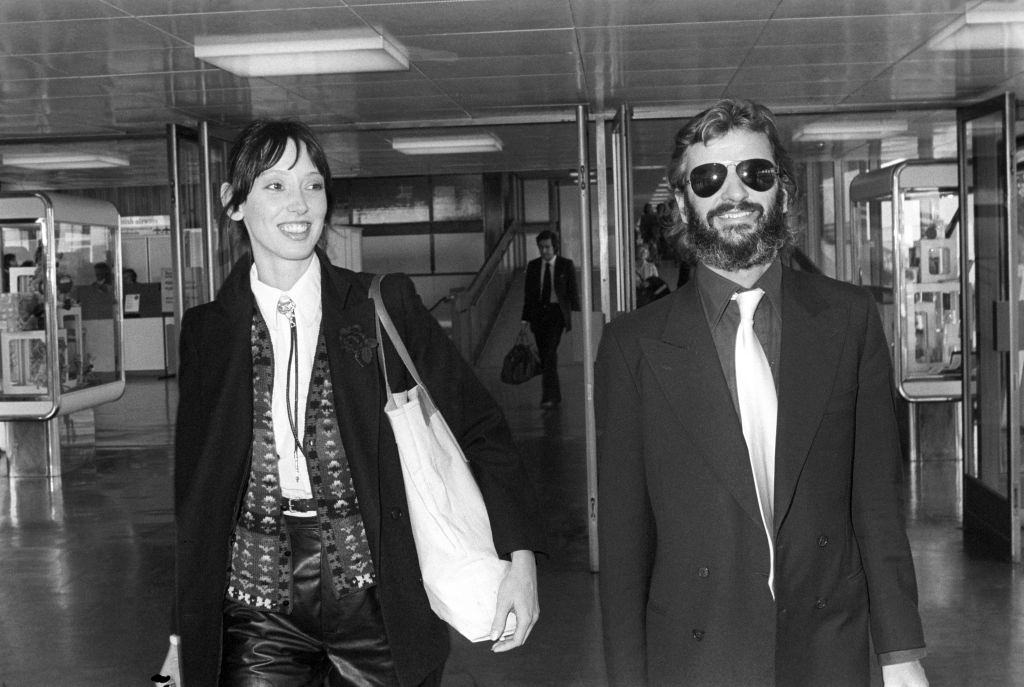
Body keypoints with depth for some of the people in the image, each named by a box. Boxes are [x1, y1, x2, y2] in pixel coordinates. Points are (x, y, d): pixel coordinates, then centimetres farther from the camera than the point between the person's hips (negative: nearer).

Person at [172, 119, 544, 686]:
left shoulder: (385, 306, 0)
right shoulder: (207, 331, 4)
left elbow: (479, 427, 0)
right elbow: (193, 487, 9)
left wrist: (520, 557, -10)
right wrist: (185, 636, 10)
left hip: (373, 594, -1)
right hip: (255, 610, 1)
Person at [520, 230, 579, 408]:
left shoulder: (566, 265, 0)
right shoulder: (533, 266, 9)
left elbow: (572, 292, 1)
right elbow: (528, 293, 11)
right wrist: (526, 318, 7)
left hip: (557, 312, -4)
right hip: (538, 313, 4)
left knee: (550, 352, -16)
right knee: (543, 355, 5)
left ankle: (549, 396, -19)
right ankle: (555, 395, 18)